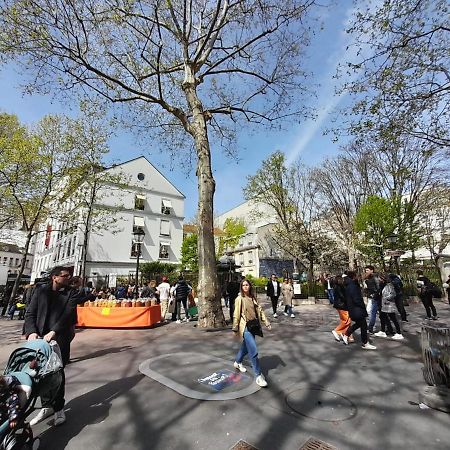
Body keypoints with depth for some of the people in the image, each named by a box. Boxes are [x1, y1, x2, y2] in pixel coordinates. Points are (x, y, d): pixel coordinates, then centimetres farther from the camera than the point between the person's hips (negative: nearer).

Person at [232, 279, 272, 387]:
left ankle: (237, 362, 46)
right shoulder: (239, 299, -10)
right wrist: (235, 329, -8)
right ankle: (258, 375, 1)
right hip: (245, 327, -6)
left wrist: (266, 322, 4)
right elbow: (236, 314, -9)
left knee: (246, 346, 22)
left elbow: (259, 310, 9)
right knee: (253, 351, -10)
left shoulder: (253, 298, 6)